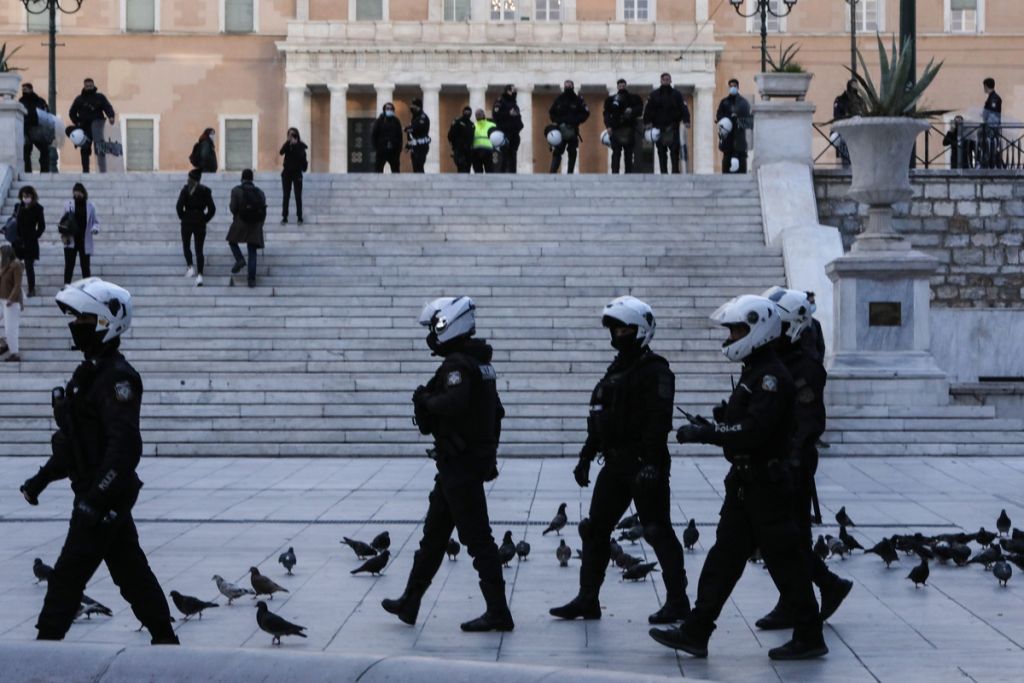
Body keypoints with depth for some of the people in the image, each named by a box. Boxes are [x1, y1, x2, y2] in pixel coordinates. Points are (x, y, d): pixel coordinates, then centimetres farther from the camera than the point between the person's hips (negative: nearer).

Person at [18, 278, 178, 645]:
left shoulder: (117, 378, -19)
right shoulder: (90, 372, 13)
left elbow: (125, 446, -27)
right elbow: (74, 439, 22)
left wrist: (95, 499, -29)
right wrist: (44, 477, 21)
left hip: (106, 495, -10)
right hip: (96, 493, 10)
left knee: (67, 576, -6)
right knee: (131, 570, 15)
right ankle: (165, 639, 23)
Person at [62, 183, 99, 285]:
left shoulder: (90, 206, 2)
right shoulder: (68, 205, 3)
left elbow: (95, 221, 6)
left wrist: (95, 228, -17)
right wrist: (63, 235, -8)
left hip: (85, 242, 0)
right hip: (71, 241, 0)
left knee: (86, 266, 5)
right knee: (69, 265, -1)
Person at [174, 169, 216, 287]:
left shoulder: (186, 190, -7)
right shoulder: (205, 191, 2)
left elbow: (179, 206, -15)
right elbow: (212, 209, -1)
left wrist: (182, 217, 1)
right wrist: (205, 219, 9)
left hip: (187, 222, -2)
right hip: (200, 223, 3)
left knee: (186, 246, 18)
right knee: (199, 250, 4)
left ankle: (190, 266, 1)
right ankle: (199, 275, -7)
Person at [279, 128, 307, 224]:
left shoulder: (300, 146, -2)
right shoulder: (287, 145, 3)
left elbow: (301, 156, -11)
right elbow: (281, 152, -18)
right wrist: (288, 142, -25)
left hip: (297, 173, -2)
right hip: (287, 172, 2)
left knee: (298, 196, -2)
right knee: (286, 196, 2)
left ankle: (299, 217, 3)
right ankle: (284, 217, 5)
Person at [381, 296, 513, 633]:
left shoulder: (457, 364, -17)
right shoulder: (480, 362, 15)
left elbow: (454, 403, -35)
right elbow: (495, 412, 20)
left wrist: (426, 400, -16)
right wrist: (489, 454, 25)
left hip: (459, 464, -10)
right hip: (479, 459, 10)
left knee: (477, 537, -7)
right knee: (434, 533, 17)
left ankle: (498, 613, -4)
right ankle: (410, 603, 25)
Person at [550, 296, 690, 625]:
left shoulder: (655, 371, -11)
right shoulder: (616, 370, 17)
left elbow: (658, 421, -21)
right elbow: (600, 421, 22)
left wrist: (651, 462, -27)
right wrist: (586, 457, 18)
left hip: (644, 465, -9)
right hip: (616, 464, 9)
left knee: (658, 532, -4)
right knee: (595, 531, 9)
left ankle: (677, 601, 4)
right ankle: (587, 600, 16)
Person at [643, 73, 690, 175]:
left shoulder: (676, 94, 7)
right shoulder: (654, 94, 8)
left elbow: (683, 108, -1)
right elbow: (648, 109, 5)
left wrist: (686, 121, -16)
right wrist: (648, 122, -7)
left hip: (673, 127, -1)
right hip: (659, 127, 1)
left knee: (675, 150, -9)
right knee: (661, 152, 2)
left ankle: (675, 171, -6)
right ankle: (663, 172, 6)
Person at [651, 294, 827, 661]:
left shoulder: (772, 376, -17)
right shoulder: (755, 372, 15)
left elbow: (754, 430, -27)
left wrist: (704, 433, -22)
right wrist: (713, 427, 6)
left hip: (765, 483, -10)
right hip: (746, 481, 10)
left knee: (784, 561, -1)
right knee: (723, 558, 9)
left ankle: (809, 638, 9)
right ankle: (695, 633, 12)